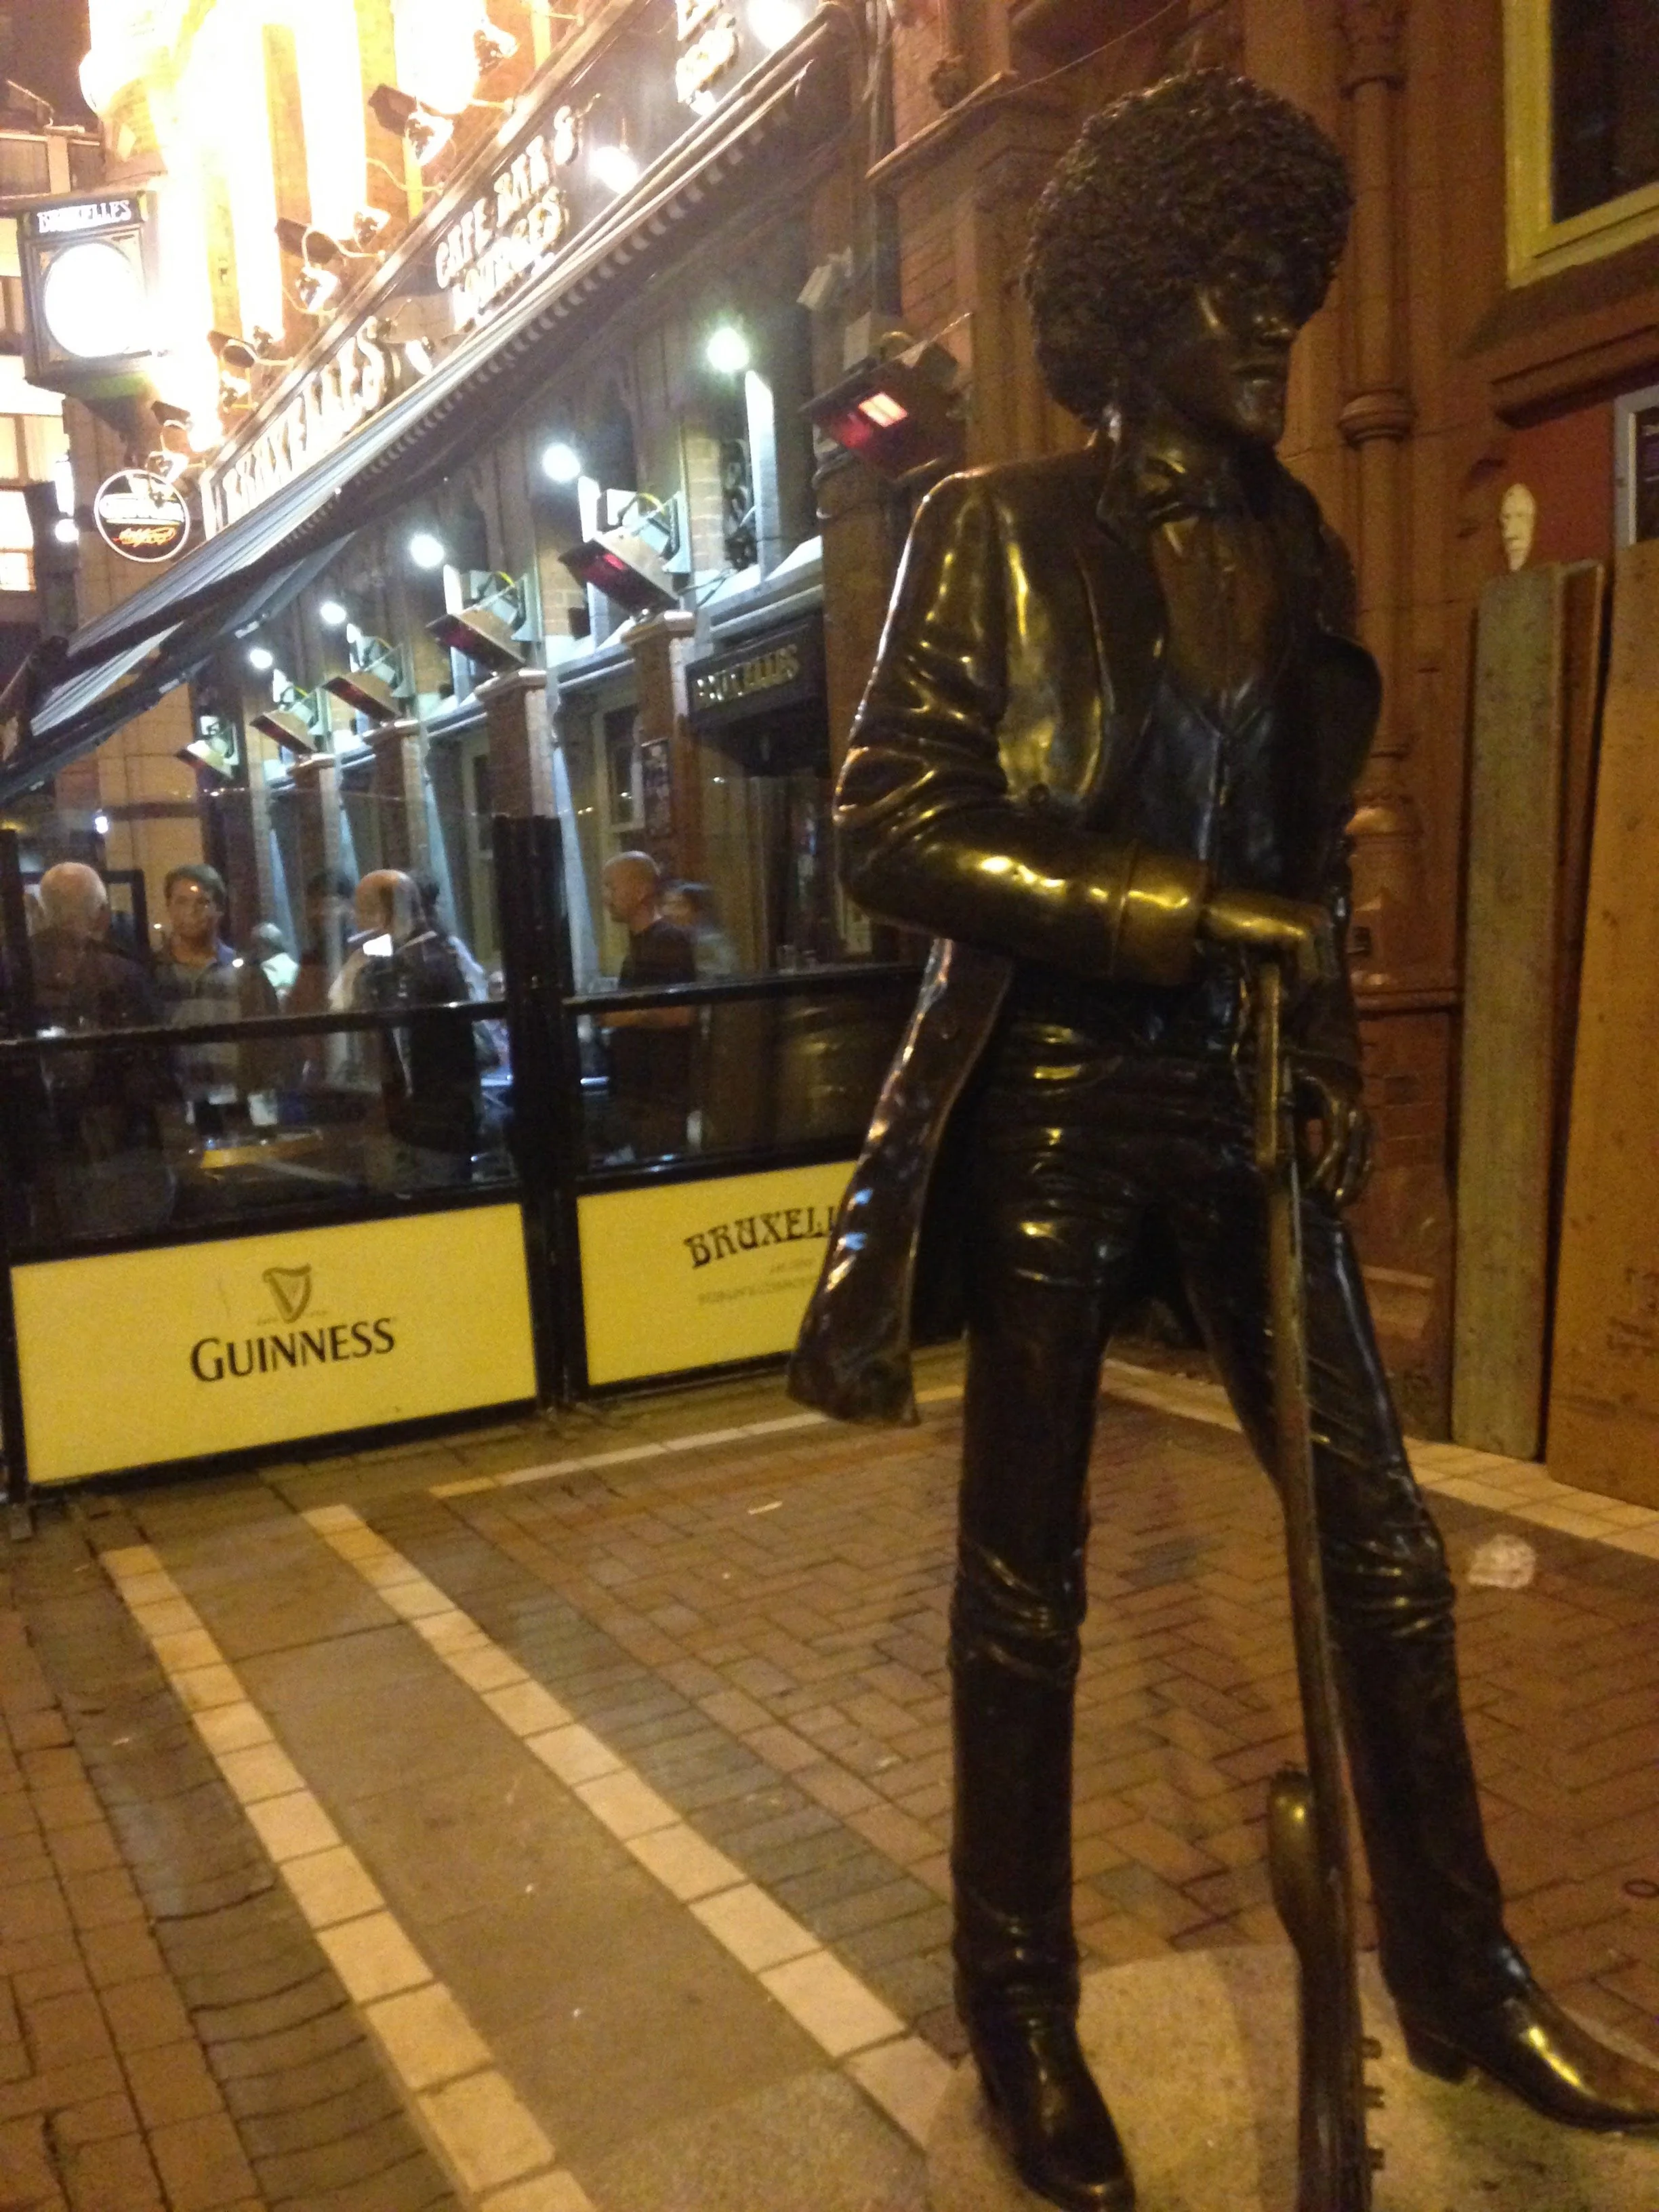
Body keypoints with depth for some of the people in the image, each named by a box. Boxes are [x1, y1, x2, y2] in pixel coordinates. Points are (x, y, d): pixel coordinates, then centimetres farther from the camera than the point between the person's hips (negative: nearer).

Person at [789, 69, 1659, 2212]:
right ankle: (1021, 2016, 27)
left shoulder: (1301, 550, 11)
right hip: (1052, 1102, -4)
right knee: (1026, 1580, 7)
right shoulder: (995, 532, -4)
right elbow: (888, 828, -13)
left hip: (1244, 1097, 5)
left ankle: (1459, 1982, 30)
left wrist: (1328, 1055, 8)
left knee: (1382, 1551, 8)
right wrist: (1176, 920, -19)